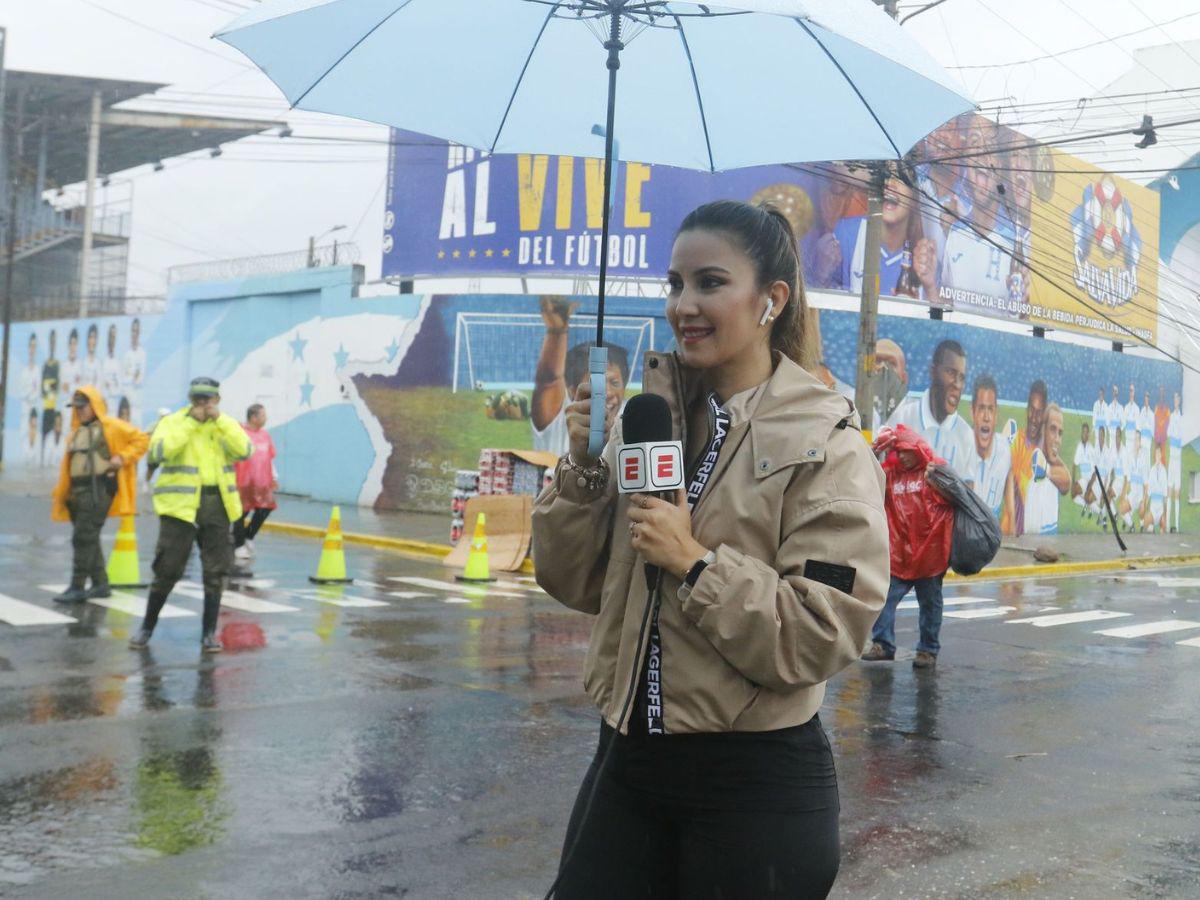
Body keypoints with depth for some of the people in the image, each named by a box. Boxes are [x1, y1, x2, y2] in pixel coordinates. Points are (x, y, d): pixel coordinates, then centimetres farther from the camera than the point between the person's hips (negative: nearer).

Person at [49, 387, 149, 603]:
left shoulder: (111, 427, -2)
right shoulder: (76, 432, 19)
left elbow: (142, 439, -4)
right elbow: (67, 465, 20)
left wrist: (122, 457, -14)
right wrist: (61, 493, 14)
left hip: (98, 489, -8)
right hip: (76, 490, 8)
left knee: (84, 537, -11)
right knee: (88, 539, 11)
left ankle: (77, 587, -7)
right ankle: (100, 584, 19)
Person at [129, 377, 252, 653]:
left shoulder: (226, 424, 10)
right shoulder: (173, 422, 1)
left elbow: (245, 450, -9)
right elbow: (158, 451, -18)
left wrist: (219, 420, -12)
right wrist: (191, 422, -16)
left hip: (217, 506, 3)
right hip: (181, 505, -3)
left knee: (215, 572, 5)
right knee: (167, 569, 1)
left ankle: (209, 633, 14)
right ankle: (147, 627, 17)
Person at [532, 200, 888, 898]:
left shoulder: (826, 443, -11)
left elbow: (824, 635, -17)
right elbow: (575, 584, 5)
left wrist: (696, 564, -23)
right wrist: (584, 466, -8)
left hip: (757, 779, -4)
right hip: (628, 759, 5)